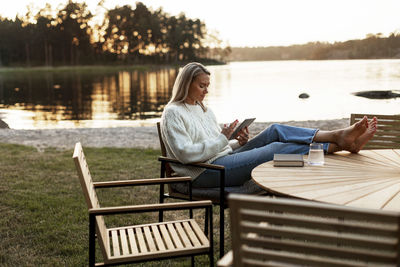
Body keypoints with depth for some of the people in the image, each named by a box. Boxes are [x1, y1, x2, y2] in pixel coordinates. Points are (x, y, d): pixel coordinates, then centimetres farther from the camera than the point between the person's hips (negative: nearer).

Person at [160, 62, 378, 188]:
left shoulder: (204, 110, 21)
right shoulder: (173, 113, -5)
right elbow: (186, 154, -17)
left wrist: (239, 142, 1)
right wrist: (222, 139, -17)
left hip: (224, 159, 8)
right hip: (205, 173, -8)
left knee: (275, 131, -12)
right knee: (277, 149, -21)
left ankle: (339, 137, -19)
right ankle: (339, 143, -18)